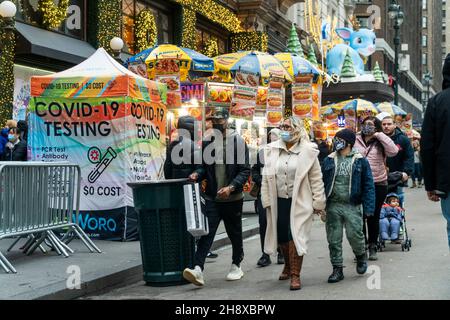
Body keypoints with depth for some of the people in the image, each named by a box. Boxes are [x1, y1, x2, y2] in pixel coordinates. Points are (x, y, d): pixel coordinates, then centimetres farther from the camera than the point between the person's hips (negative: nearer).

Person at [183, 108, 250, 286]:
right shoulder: (207, 142, 7)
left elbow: (245, 170, -9)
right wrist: (197, 174, -6)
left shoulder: (238, 142, -6)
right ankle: (198, 270, -15)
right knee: (206, 233, -9)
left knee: (235, 234, 13)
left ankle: (236, 266, 31)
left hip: (233, 198, -2)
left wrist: (231, 187, -22)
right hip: (212, 198, 2)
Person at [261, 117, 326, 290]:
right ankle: (288, 266, 38)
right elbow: (266, 177, 6)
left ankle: (295, 274, 0)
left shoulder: (308, 151, -6)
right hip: (278, 201, 4)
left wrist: (318, 203, -6)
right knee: (282, 237, 13)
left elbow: (316, 179, -4)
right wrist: (266, 200, 2)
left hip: (299, 202, -4)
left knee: (295, 236, -8)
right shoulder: (271, 150, 3)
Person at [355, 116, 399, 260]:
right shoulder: (355, 140, 3)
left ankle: (372, 247, 21)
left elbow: (393, 151, -18)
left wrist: (379, 135, -14)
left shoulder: (380, 143, 1)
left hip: (378, 185, 0)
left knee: (373, 217, 9)